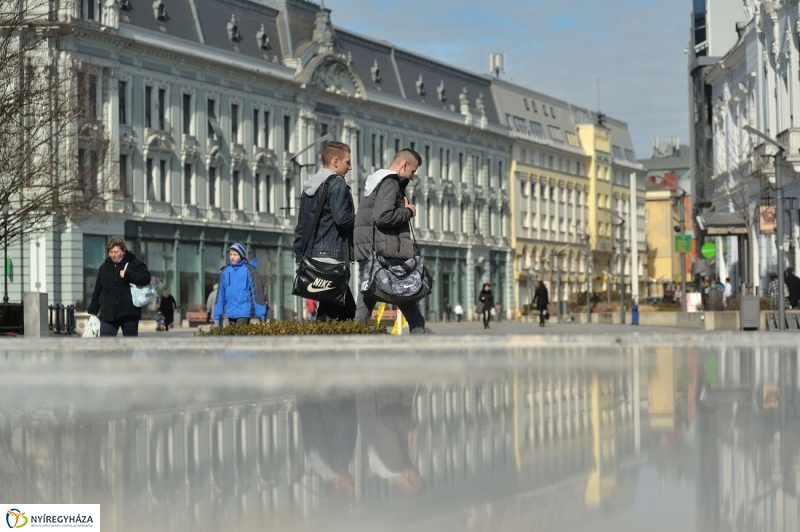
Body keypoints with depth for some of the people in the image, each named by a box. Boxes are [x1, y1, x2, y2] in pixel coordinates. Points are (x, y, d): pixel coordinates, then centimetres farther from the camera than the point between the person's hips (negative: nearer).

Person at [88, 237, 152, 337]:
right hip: (108, 314, 3)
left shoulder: (135, 264, 0)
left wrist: (128, 275, -25)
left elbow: (146, 278, -15)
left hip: (129, 313, -3)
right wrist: (93, 310, 17)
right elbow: (97, 290, 18)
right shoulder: (104, 267, 13)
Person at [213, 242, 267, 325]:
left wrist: (261, 314, -10)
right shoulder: (226, 271, 9)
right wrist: (217, 313, 11)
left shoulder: (249, 270, -6)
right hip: (230, 312, 6)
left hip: (244, 312, -6)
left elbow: (257, 291, -7)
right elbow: (221, 293, 13)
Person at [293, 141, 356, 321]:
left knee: (347, 309, 13)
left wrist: (299, 256, 22)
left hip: (311, 257, 9)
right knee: (329, 313, -10)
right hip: (331, 256, -9)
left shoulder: (309, 187, 20)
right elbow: (342, 218, -19)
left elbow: (300, 228, 21)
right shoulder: (337, 184, -7)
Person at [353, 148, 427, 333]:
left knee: (364, 306, 5)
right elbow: (382, 216, -22)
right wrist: (408, 212, -8)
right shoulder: (390, 183, -9)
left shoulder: (374, 182, 22)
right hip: (387, 254, -9)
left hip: (366, 253, 9)